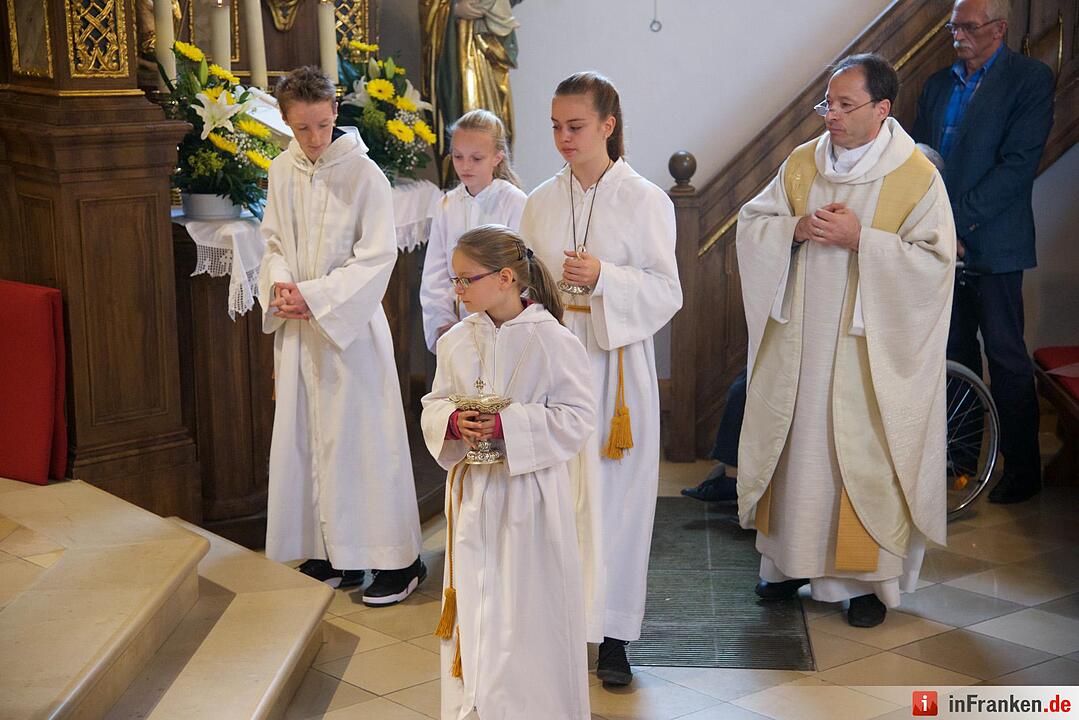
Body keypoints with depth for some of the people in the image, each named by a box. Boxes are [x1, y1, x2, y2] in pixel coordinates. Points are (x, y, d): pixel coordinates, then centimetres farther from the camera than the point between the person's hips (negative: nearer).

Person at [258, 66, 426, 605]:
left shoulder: (363, 174, -12)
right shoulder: (282, 172, 5)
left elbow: (377, 257, -14)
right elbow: (273, 240, 13)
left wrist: (315, 296, -19)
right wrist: (280, 282, -7)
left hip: (350, 324, -6)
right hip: (298, 325, 6)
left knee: (361, 436, -3)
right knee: (307, 436, 9)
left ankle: (398, 560, 6)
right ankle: (335, 553, 21)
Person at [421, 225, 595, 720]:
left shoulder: (552, 341, -12)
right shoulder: (456, 341, 3)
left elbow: (576, 418, -13)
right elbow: (434, 404, 11)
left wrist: (507, 425, -21)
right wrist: (453, 421, -12)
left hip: (529, 492, -4)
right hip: (472, 489, 5)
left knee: (530, 607, 4)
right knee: (472, 601, 10)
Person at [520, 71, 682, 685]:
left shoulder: (645, 201, -3)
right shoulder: (541, 202, 9)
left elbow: (667, 292, -6)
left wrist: (603, 277, -21)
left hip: (616, 362, -3)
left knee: (613, 493, -1)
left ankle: (613, 632, 9)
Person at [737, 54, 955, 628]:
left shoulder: (917, 176, -8)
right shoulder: (802, 163, 5)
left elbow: (935, 259, -14)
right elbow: (751, 224, 6)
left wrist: (860, 238, -21)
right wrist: (797, 228, -13)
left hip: (871, 351, -4)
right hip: (800, 341, 4)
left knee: (865, 457, 1)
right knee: (795, 446, 11)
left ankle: (873, 577, 14)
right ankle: (794, 560, 26)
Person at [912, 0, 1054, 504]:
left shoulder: (1029, 79, -6)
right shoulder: (938, 85, 14)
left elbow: (1018, 164, -15)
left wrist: (959, 222, -18)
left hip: (991, 243, -6)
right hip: (943, 241, 6)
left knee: (1005, 354, -1)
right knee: (955, 351, 13)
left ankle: (1022, 468, 9)